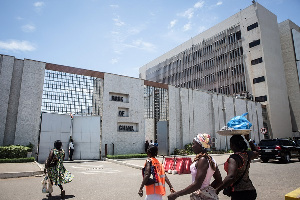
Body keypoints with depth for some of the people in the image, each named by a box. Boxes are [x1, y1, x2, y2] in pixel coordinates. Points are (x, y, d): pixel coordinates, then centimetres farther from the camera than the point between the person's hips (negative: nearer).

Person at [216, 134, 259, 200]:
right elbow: (256, 152, 28)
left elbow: (231, 177, -34)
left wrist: (218, 189, -27)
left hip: (239, 193, -8)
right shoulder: (247, 155, 2)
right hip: (251, 190, 8)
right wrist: (248, 139, 28)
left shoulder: (234, 158, -21)